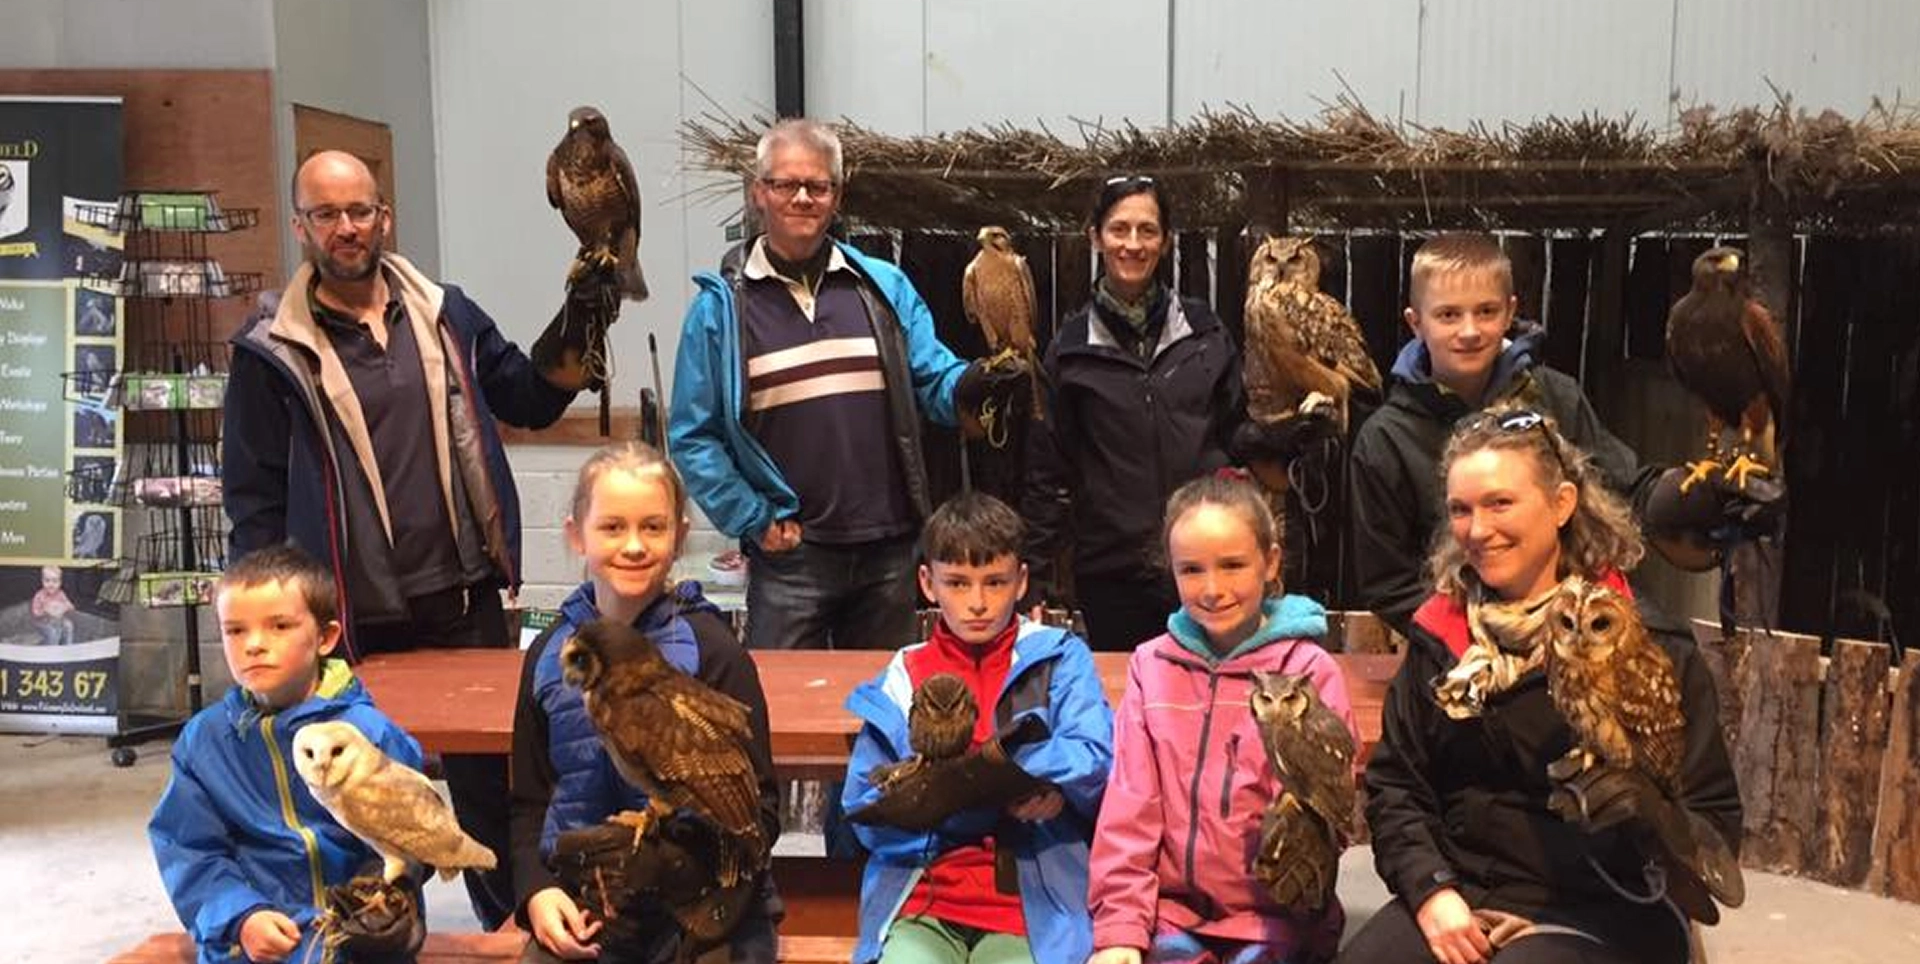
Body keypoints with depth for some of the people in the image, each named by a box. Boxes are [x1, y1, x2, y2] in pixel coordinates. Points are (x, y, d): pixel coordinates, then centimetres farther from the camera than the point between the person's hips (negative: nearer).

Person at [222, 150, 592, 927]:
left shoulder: (445, 314, 6)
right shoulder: (272, 349, -3)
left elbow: (529, 401, 13)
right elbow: (255, 496, -2)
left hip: (464, 599, 3)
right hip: (355, 620, -3)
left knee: (490, 775, 14)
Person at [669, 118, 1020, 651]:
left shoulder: (885, 287, 8)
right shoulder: (722, 304, 1)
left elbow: (933, 380, 5)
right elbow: (692, 437, 1)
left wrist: (972, 383, -18)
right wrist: (754, 521, -8)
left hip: (888, 550, 3)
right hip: (789, 554, -2)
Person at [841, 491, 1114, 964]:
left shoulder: (1060, 659, 8)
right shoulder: (900, 681, 10)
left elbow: (1094, 762, -6)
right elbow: (866, 812, 3)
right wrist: (995, 798, -10)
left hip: (1031, 908, -1)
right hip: (921, 906, 1)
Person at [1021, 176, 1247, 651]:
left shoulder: (1204, 331, 5)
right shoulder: (1070, 347, 2)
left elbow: (1237, 434, 10)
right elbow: (1047, 470, 3)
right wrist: (1039, 577, 0)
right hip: (1112, 574, -1)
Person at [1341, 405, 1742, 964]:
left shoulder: (1647, 645, -4)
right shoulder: (1442, 633, 8)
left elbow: (1716, 828, -4)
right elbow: (1394, 783, 8)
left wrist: (1650, 816, -26)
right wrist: (1432, 890, -8)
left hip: (1596, 916, -3)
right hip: (1457, 896, 3)